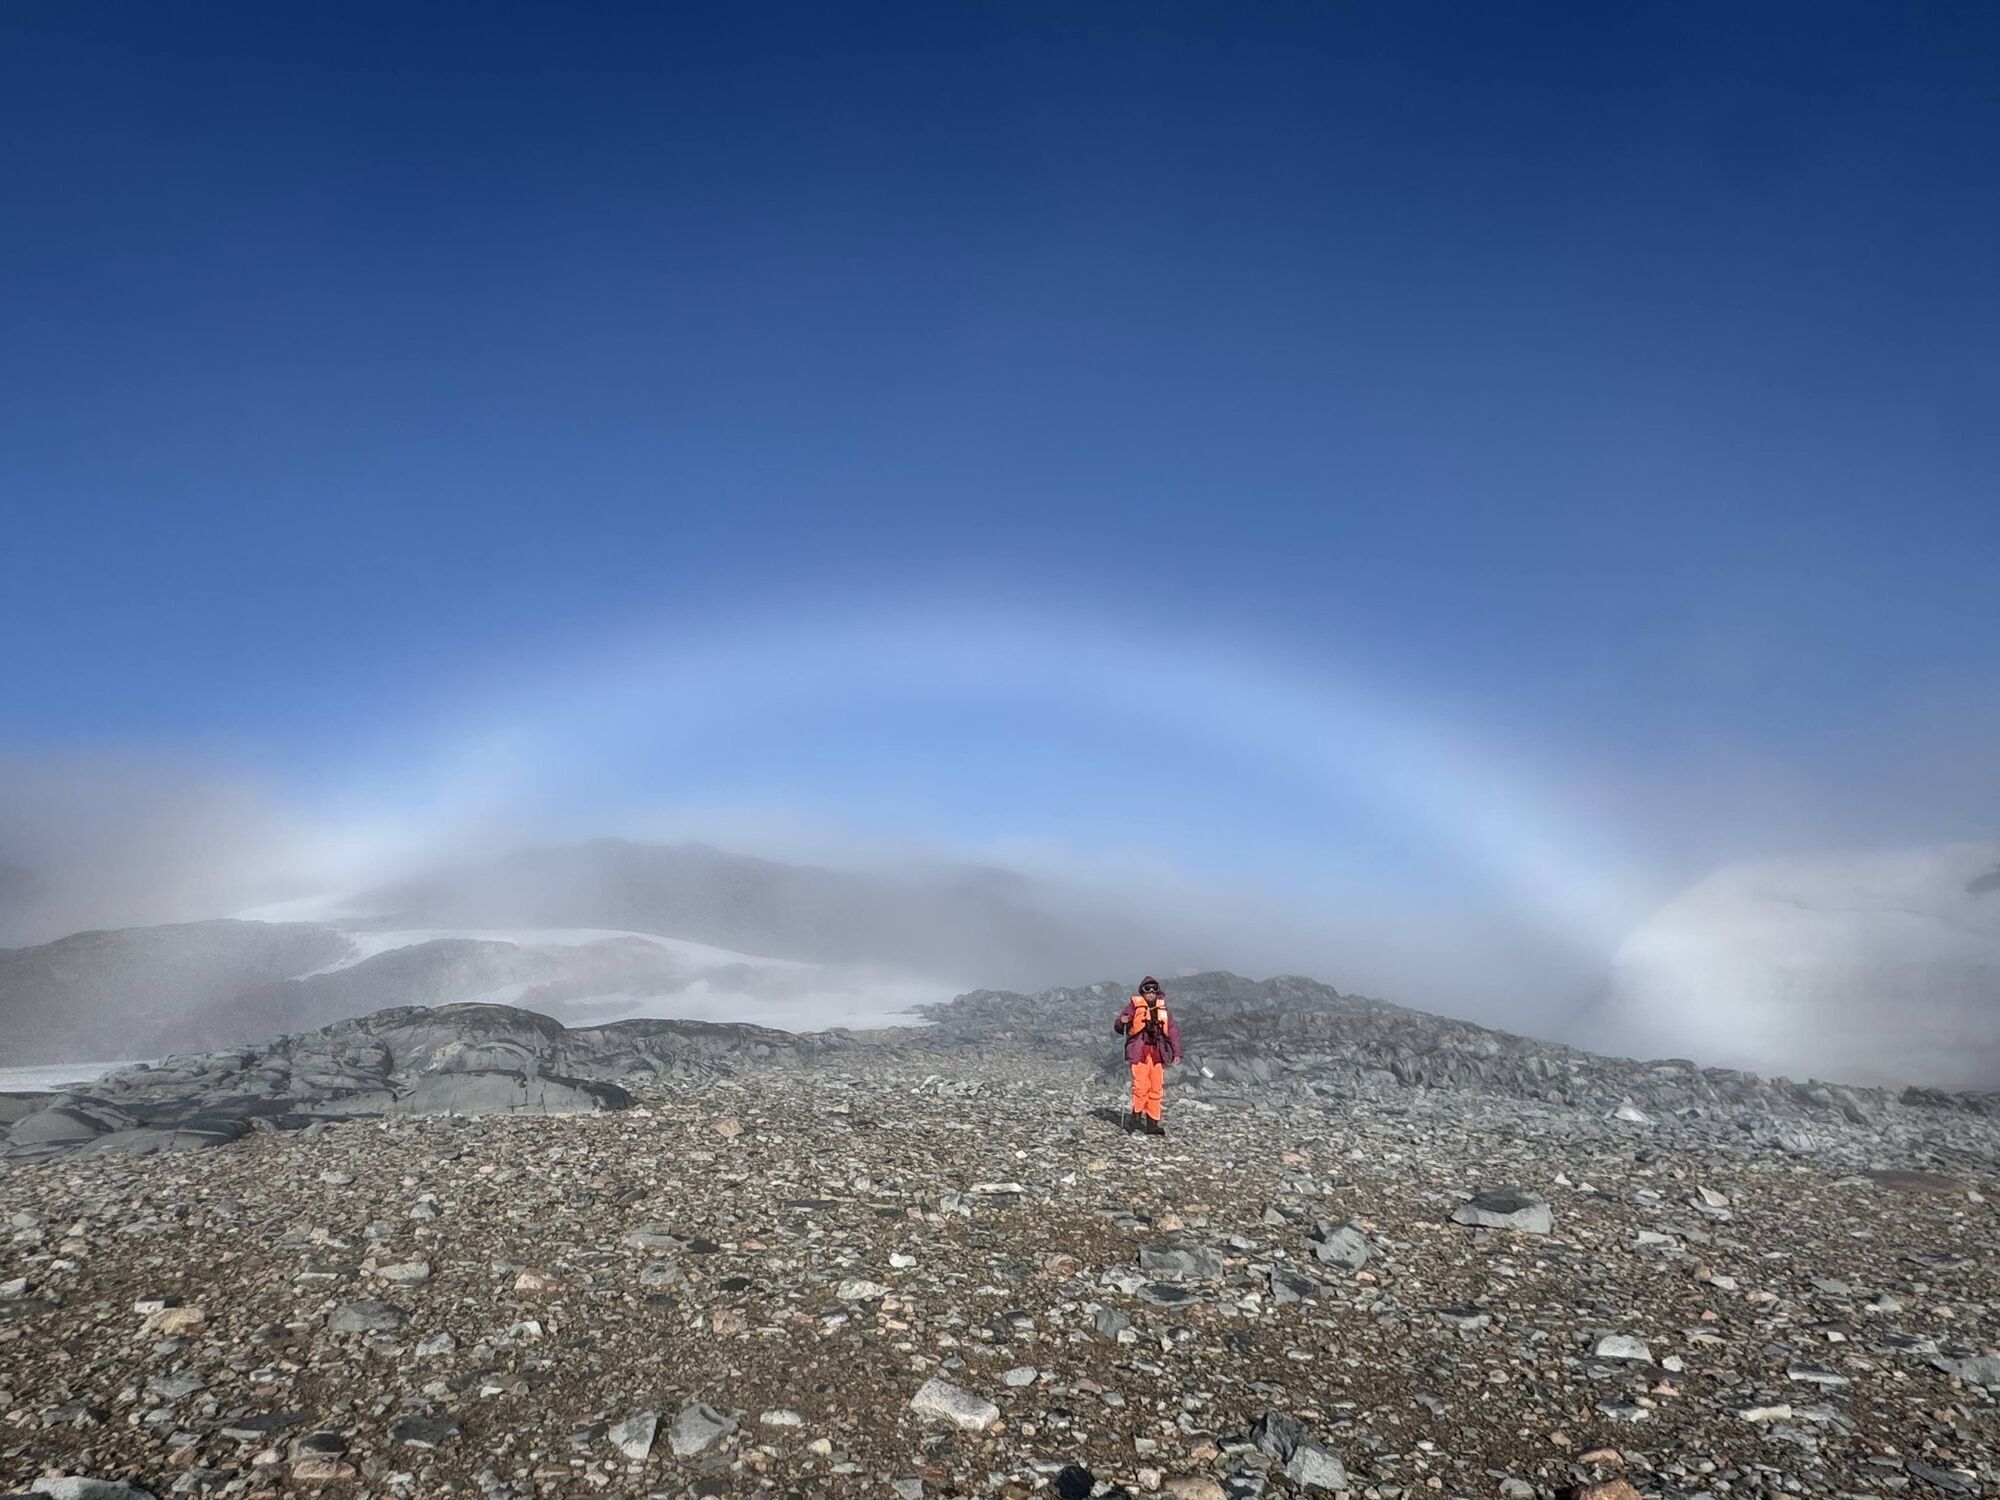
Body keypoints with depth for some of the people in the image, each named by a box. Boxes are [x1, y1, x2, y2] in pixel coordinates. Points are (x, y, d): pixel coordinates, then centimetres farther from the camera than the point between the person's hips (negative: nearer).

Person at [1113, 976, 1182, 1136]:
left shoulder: (1163, 1009, 14)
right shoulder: (1134, 1005, 2)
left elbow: (1173, 1030, 16)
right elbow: (1118, 1028, 4)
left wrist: (1176, 1053, 9)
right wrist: (1122, 1022, -20)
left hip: (1158, 1052, 4)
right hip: (1139, 1052, -4)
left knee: (1157, 1088, 2)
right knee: (1140, 1086, -13)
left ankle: (1153, 1123, 8)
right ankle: (1136, 1118, 1)